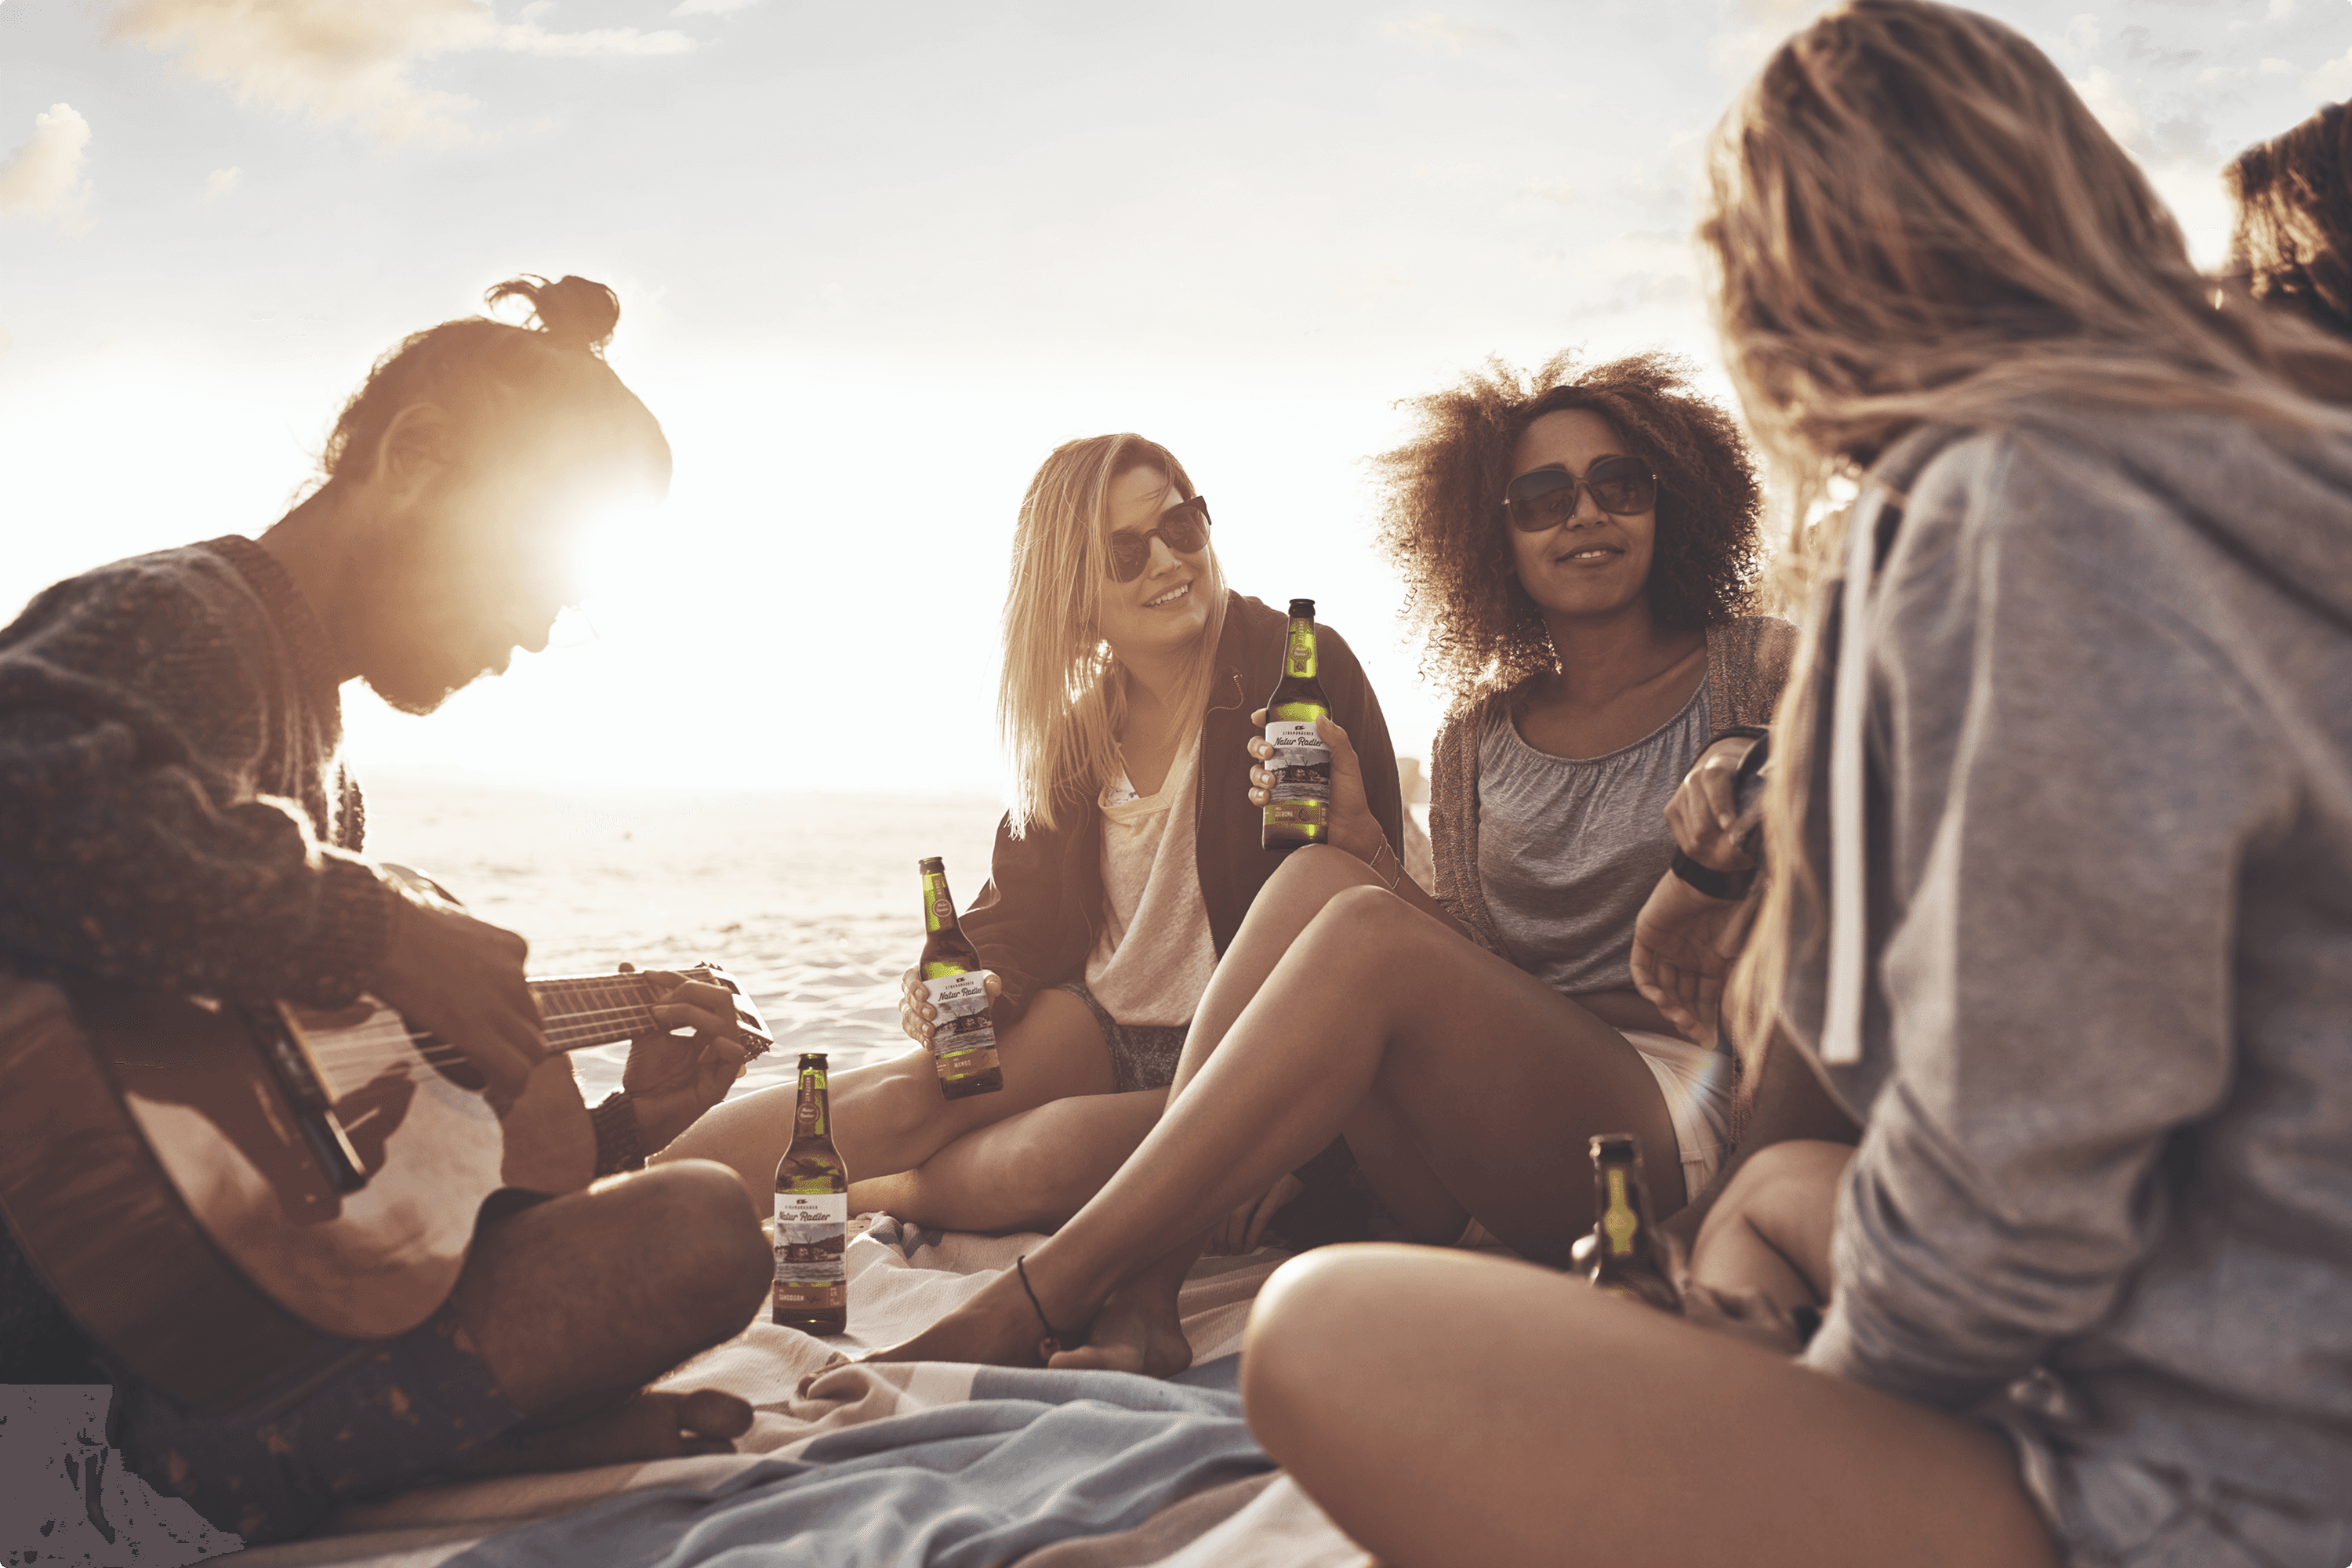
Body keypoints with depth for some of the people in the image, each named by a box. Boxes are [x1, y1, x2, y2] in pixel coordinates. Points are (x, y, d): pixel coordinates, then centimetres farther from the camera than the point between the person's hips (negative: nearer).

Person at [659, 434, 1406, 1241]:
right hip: (1104, 1026, 5)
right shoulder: (1080, 723, 7)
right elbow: (1024, 915, 12)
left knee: (1060, 1150, -31)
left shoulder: (1302, 669, -11)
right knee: (912, 1095, -18)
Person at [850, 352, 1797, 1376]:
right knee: (1318, 875, -18)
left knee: (1366, 931, -28)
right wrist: (1363, 848, -4)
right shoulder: (1477, 742, 16)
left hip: (1685, 1127, -4)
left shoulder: (1763, 673, 6)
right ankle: (1140, 1299, -26)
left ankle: (1024, 1311, -28)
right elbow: (1468, 986, 12)